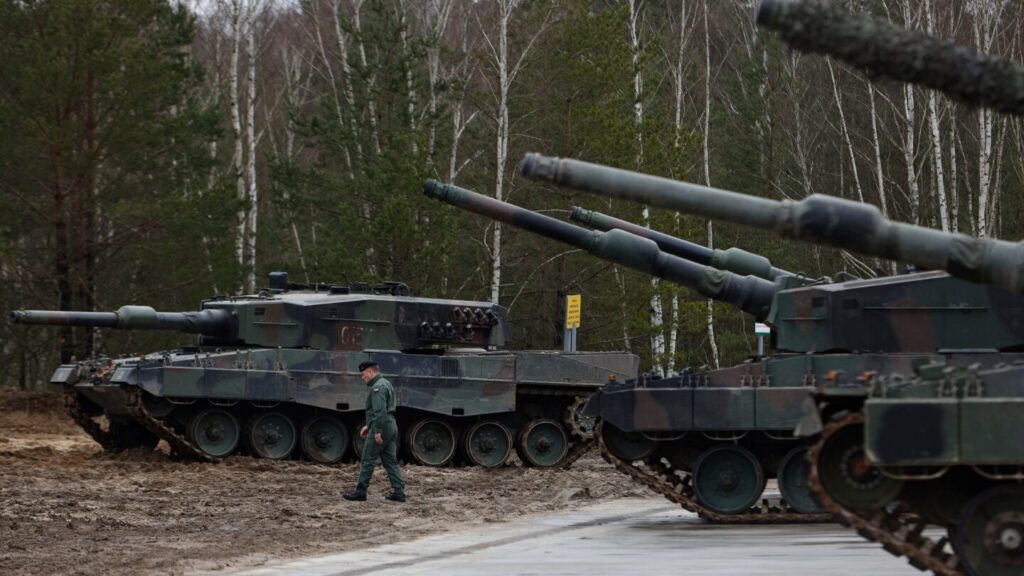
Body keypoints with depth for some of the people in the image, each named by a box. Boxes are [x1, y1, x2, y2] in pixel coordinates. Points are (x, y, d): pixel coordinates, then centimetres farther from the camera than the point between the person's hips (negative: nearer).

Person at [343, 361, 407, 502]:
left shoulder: (377, 387, -15)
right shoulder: (385, 383, 19)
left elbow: (380, 411, -24)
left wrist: (377, 431, -24)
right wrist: (368, 426, 25)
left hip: (381, 428, -10)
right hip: (391, 426, 10)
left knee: (368, 460, -2)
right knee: (391, 460, 8)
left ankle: (360, 492, 2)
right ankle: (399, 492, 4)